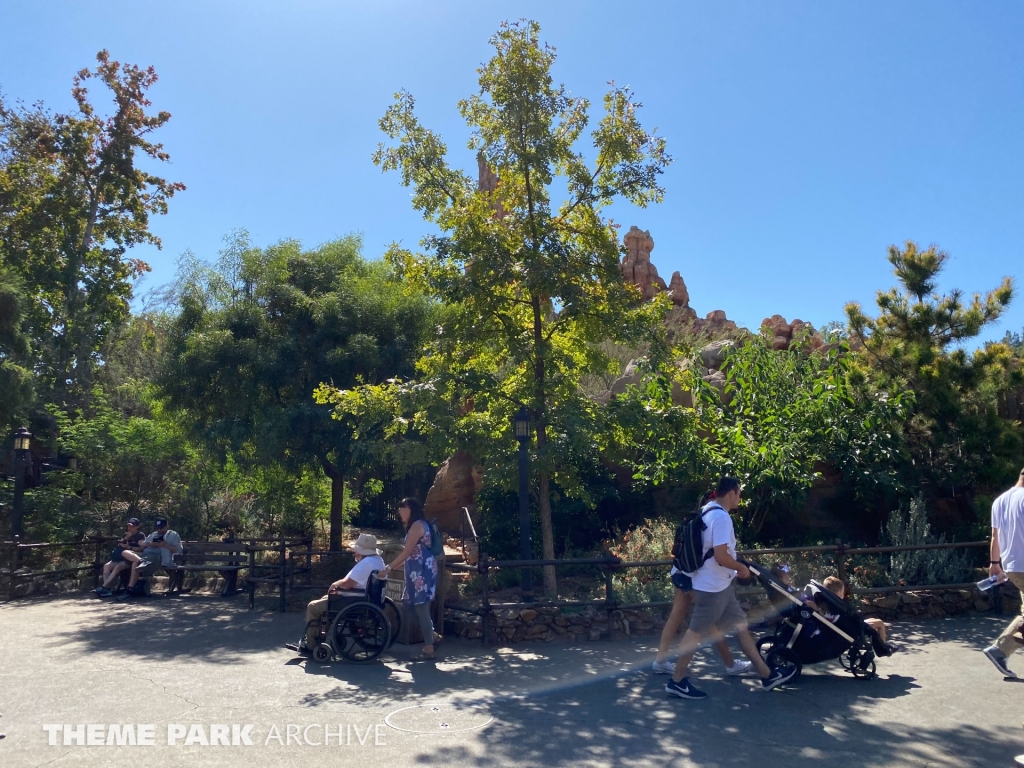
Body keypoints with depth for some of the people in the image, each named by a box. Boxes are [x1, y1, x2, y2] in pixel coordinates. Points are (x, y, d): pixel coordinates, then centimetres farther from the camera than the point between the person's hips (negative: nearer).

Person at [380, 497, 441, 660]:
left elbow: (406, 552, -17)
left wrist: (388, 568, -13)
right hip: (418, 571, 10)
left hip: (422, 571, -10)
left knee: (421, 608, -6)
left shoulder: (417, 525, -12)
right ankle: (433, 636, 24)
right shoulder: (414, 526, 19)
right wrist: (392, 567, 17)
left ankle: (428, 649, -2)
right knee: (418, 607, 13)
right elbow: (410, 555, 20)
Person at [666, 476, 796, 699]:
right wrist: (741, 568, -10)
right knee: (697, 632, -1)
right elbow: (721, 556, -28)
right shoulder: (721, 517, -22)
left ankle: (766, 675, 25)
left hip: (719, 584, 10)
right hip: (712, 586, -10)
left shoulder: (709, 510, 10)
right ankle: (676, 682, 9)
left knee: (740, 624, 15)